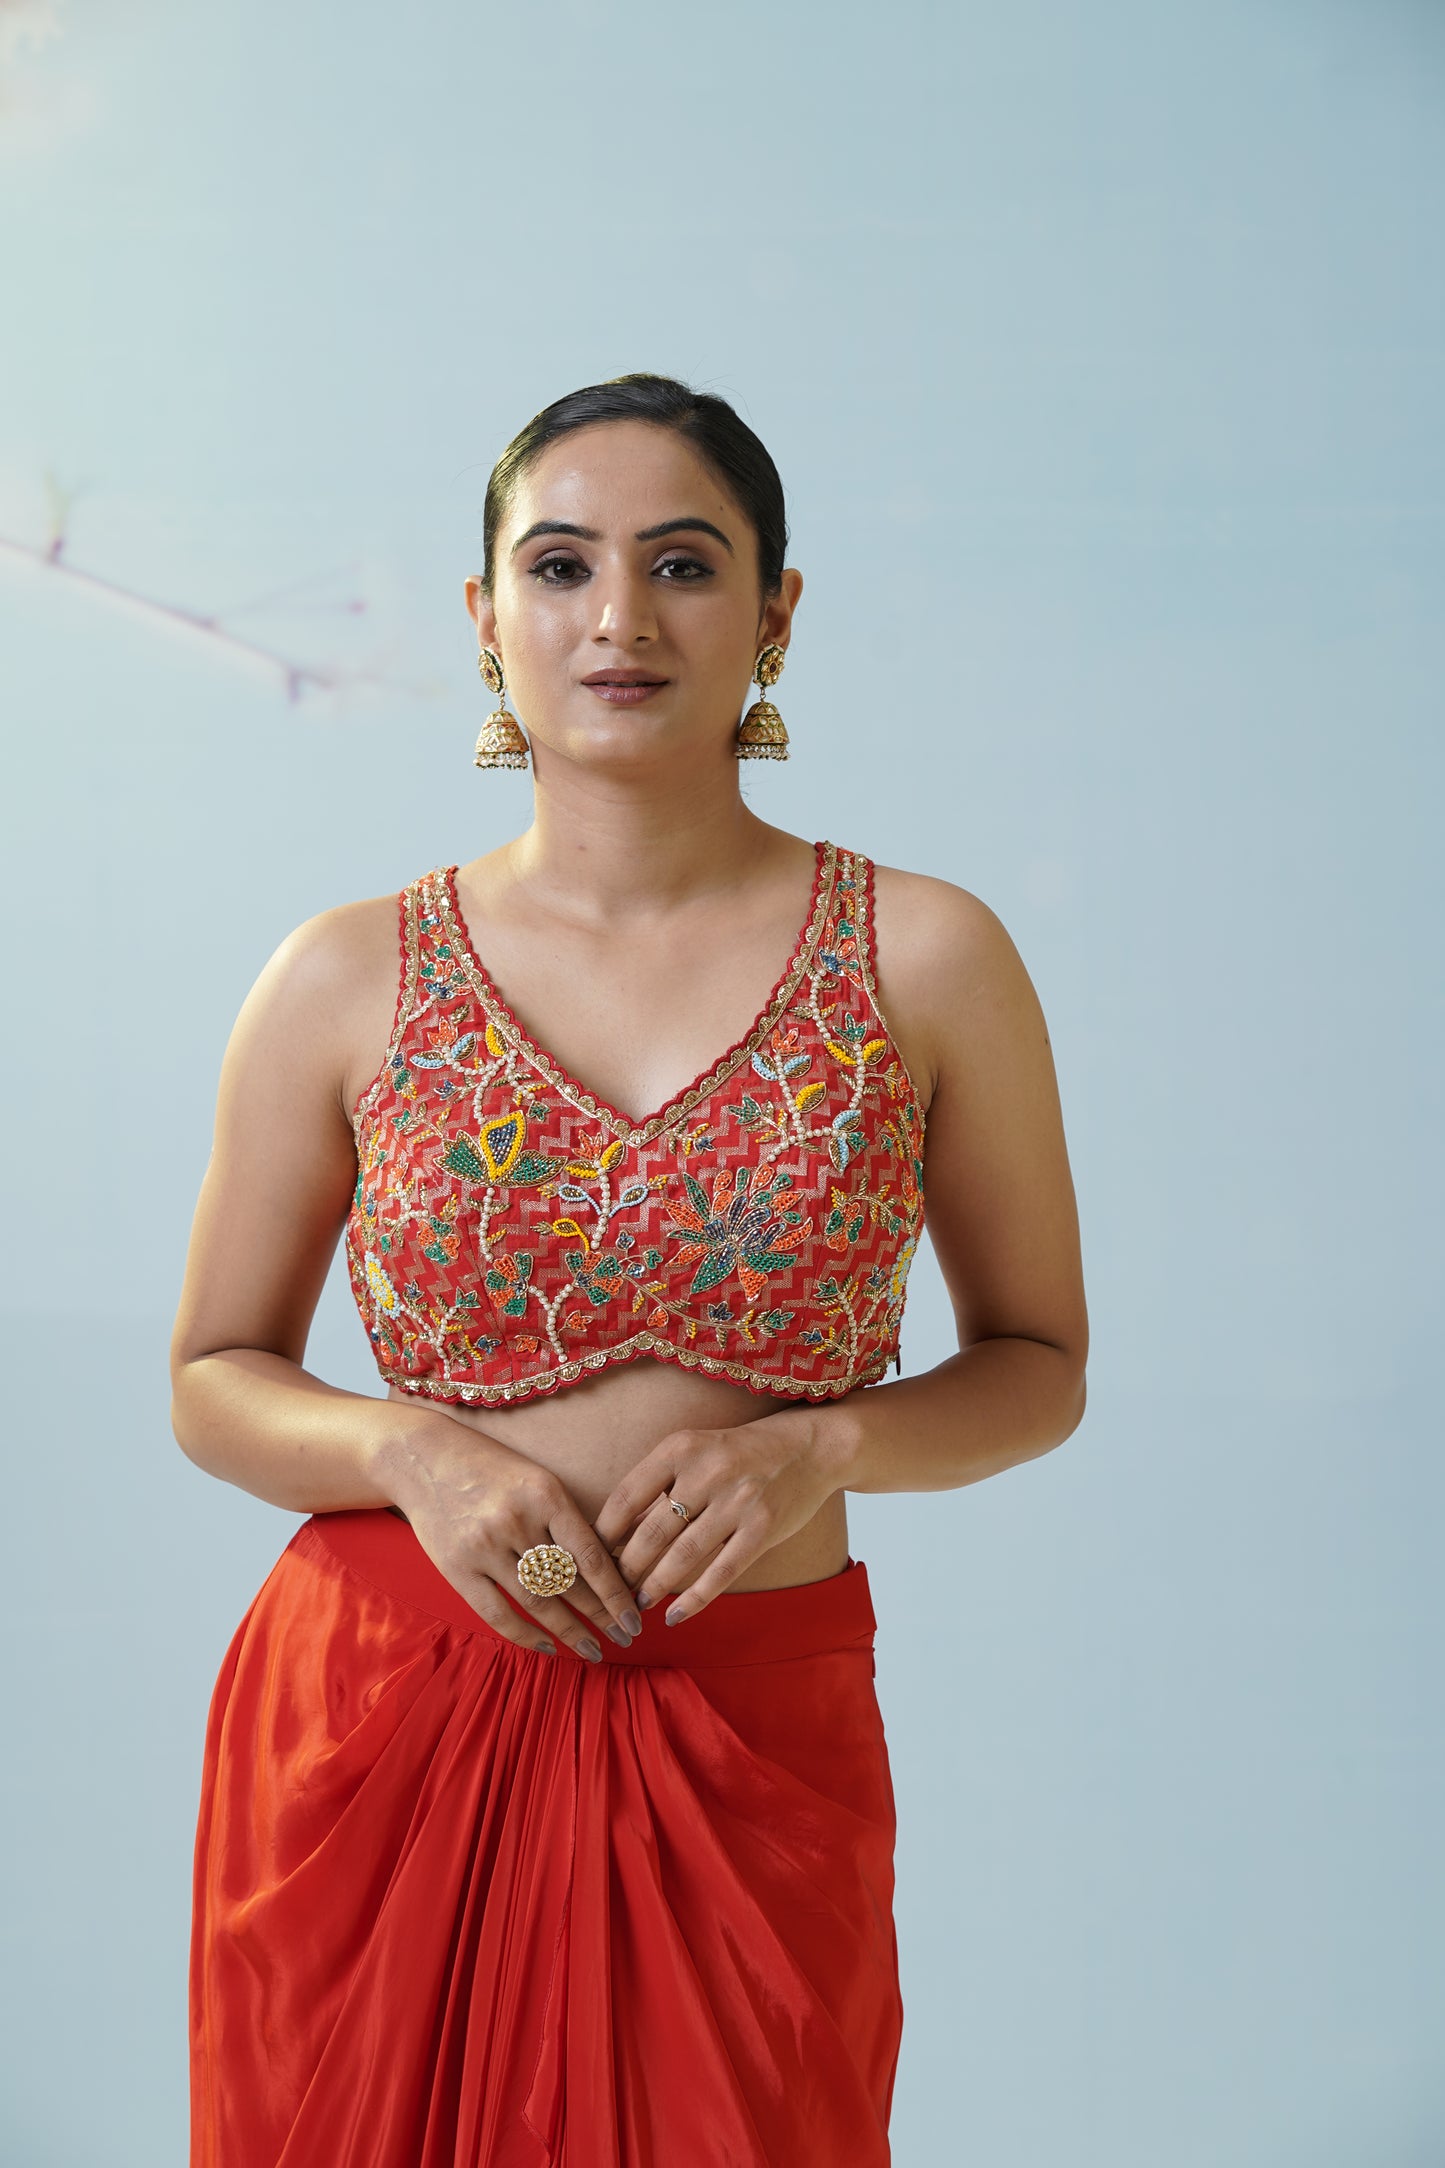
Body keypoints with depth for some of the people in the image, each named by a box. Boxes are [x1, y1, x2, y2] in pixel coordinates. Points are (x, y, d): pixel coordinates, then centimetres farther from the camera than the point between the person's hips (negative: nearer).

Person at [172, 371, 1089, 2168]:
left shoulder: (924, 960, -1)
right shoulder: (346, 982, 1)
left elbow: (1039, 1363, 7)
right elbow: (214, 1380, 8)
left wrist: (826, 1444, -13)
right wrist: (412, 1450, -12)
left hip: (747, 1748, 0)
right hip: (377, 1728, 1)